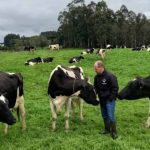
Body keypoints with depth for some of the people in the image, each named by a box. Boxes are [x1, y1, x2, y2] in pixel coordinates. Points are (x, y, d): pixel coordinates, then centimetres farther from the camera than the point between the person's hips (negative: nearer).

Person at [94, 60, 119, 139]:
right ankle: (107, 129, 32)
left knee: (111, 116, -6)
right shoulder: (97, 77, 3)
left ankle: (114, 132, 7)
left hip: (109, 100, -7)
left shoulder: (110, 76, -19)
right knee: (104, 115, 16)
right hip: (102, 100, 7)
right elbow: (96, 87, 17)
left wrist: (111, 97, -15)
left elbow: (115, 88, -14)